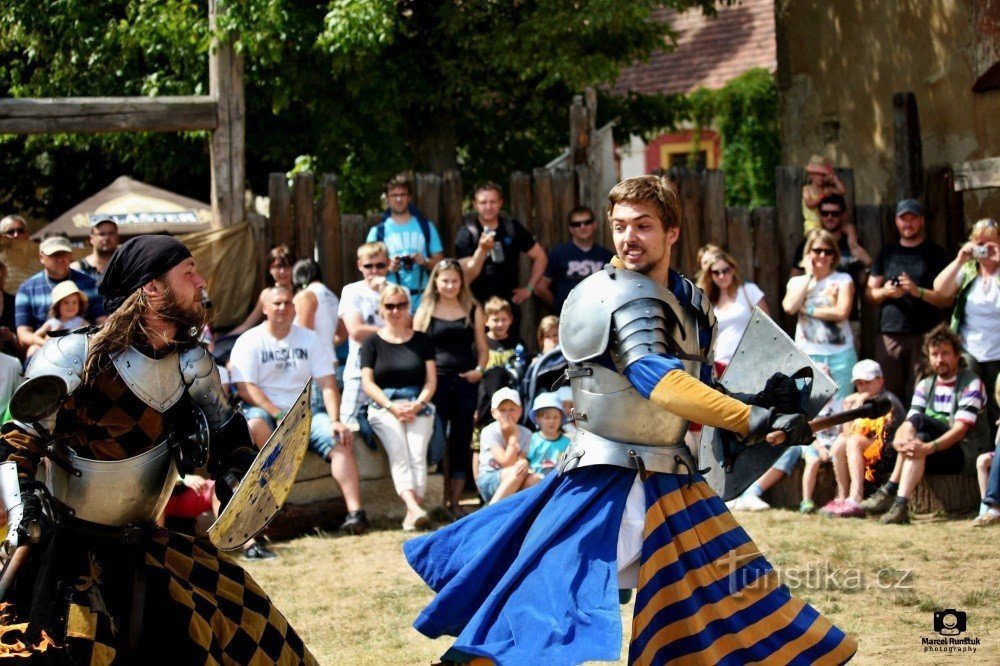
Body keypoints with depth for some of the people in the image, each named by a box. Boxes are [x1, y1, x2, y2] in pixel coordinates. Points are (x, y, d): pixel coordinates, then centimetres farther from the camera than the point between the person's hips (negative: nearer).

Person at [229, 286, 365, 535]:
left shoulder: (310, 339, 10)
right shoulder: (249, 341, 0)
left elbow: (327, 384, 2)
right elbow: (245, 388, -11)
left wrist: (335, 421, -14)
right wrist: (278, 415, -21)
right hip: (266, 411, -3)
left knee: (340, 441, -23)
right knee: (254, 425, -38)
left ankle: (355, 510, -32)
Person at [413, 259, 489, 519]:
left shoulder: (472, 310, 10)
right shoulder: (425, 311, 6)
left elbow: (482, 347, 12)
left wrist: (479, 370, -6)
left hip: (465, 382, 2)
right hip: (435, 381, -2)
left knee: (462, 442, 5)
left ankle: (455, 501, 13)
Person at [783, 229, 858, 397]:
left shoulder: (843, 280, 4)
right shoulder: (797, 281, 11)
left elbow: (842, 312, -10)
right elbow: (789, 307, -9)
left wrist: (807, 310, -7)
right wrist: (809, 276, -2)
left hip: (839, 353, -1)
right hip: (808, 354, 1)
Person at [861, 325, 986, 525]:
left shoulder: (971, 384, -5)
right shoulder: (925, 385, 13)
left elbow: (961, 429, -18)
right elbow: (906, 424, 3)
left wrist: (929, 447, -34)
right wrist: (898, 440, -23)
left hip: (962, 454, -5)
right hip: (931, 456, 5)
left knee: (917, 421, -29)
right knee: (916, 440, -29)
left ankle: (890, 491, -36)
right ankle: (900, 504, -42)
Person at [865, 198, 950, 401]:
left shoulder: (935, 253, 7)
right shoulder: (886, 253, 17)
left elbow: (947, 299, 1)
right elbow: (869, 294, 17)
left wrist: (918, 291, -15)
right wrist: (885, 292, -5)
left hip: (924, 336, -3)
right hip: (889, 335, 3)